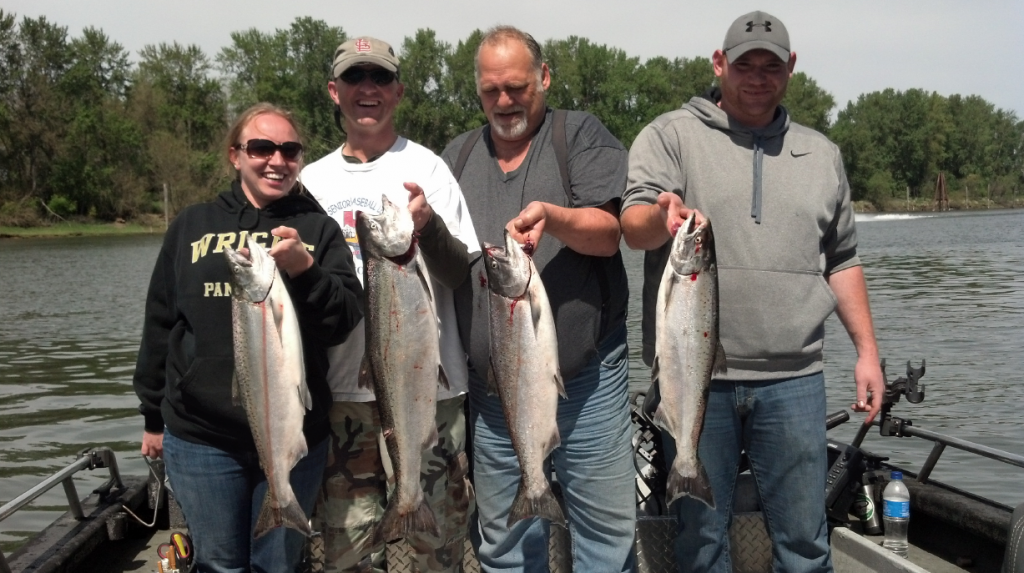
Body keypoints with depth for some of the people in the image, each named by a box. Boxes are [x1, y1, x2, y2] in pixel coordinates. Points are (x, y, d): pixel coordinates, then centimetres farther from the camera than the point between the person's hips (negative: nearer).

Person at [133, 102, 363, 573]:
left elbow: (345, 323, -6)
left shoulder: (319, 229, 3)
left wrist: (303, 269, -22)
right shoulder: (192, 225, 7)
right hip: (200, 437, 1)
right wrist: (153, 417, 14)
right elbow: (160, 325, 12)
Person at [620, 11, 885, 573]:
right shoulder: (670, 136, 4)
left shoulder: (821, 153, 16)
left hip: (793, 378, 3)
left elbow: (841, 261, 19)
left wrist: (866, 349, 12)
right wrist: (661, 218, -33)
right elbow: (633, 225, -10)